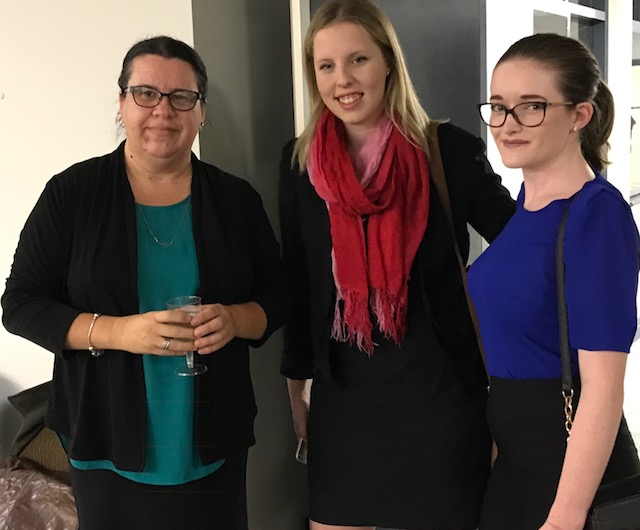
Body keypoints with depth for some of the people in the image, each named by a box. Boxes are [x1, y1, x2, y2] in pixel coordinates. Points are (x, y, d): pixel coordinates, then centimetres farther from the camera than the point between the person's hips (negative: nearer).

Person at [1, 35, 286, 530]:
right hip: (107, 444, -1)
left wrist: (234, 319, -16)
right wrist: (116, 331, -21)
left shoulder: (237, 199, 1)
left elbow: (278, 299, 7)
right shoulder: (72, 193, -5)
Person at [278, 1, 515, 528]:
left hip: (439, 392, -3)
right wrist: (296, 385, 11)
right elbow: (298, 285, 6)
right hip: (342, 396, 3)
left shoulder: (450, 150, -10)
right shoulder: (300, 162, 0)